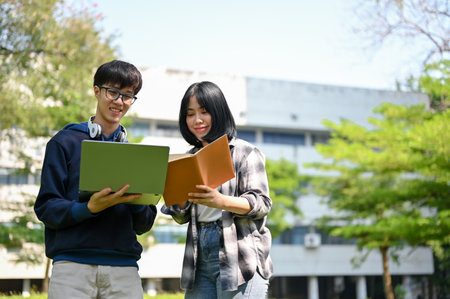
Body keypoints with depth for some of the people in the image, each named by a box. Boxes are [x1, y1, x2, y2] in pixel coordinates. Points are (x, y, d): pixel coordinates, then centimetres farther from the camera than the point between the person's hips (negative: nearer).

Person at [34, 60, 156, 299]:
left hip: (124, 267, 3)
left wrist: (137, 199, -7)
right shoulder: (65, 142, 7)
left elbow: (144, 225, 14)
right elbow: (45, 208, -1)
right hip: (72, 265, -2)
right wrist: (90, 208, -17)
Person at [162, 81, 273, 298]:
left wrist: (221, 201, -26)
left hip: (239, 258, -5)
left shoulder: (245, 153, 0)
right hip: (200, 259, 5)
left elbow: (262, 203, -9)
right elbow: (182, 217, 16)